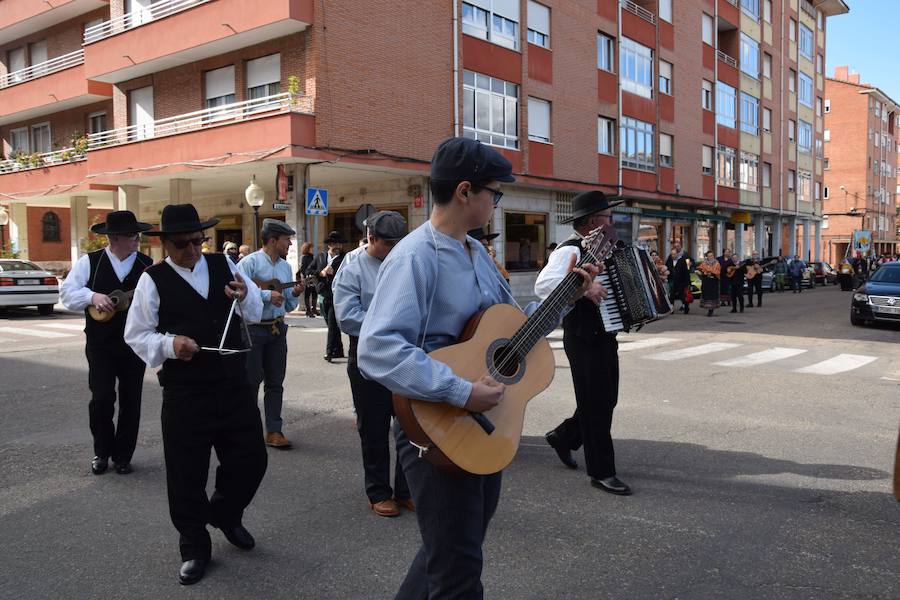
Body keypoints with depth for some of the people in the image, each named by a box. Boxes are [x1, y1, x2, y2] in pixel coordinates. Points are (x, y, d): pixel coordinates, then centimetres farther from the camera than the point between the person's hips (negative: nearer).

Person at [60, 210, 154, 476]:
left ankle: (123, 456, 23)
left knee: (131, 402, 6)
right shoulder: (89, 262, 0)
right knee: (101, 398, -5)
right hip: (100, 344, -1)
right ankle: (102, 452, 19)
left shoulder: (149, 265, 1)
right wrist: (92, 296, -19)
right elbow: (67, 292, -2)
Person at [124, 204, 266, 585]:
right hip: (185, 393, -3)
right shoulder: (153, 280, -5)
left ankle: (225, 513, 40)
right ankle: (194, 548, 29)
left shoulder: (223, 264, 6)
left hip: (234, 385, 4)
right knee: (186, 474, 7)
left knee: (252, 459, 10)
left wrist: (245, 294, -14)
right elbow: (136, 335, -2)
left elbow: (255, 314, 8)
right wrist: (169, 344, -21)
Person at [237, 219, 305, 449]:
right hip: (252, 328, -6)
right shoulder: (250, 262, -8)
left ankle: (274, 430, 14)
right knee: (251, 381, 3)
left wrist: (295, 294, -4)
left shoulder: (285, 267, 11)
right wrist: (267, 295, -23)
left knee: (275, 382, 8)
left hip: (277, 329, 6)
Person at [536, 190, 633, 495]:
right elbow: (543, 285, -32)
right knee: (596, 405, 1)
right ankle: (601, 472, 13)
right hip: (584, 340, -9)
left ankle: (563, 436, 39)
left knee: (605, 400, 19)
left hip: (605, 337, 9)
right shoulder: (570, 250, -17)